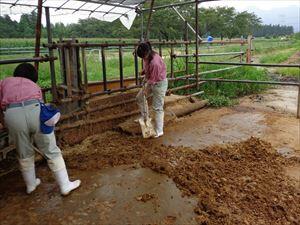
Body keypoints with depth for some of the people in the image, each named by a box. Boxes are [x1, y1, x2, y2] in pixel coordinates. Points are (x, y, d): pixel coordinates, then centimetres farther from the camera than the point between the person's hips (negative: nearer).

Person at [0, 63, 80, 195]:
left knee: (24, 154, 20)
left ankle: (30, 185, 39)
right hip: (35, 110, 0)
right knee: (51, 151, 10)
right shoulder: (34, 85, 33)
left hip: (12, 114, 0)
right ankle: (65, 185, 18)